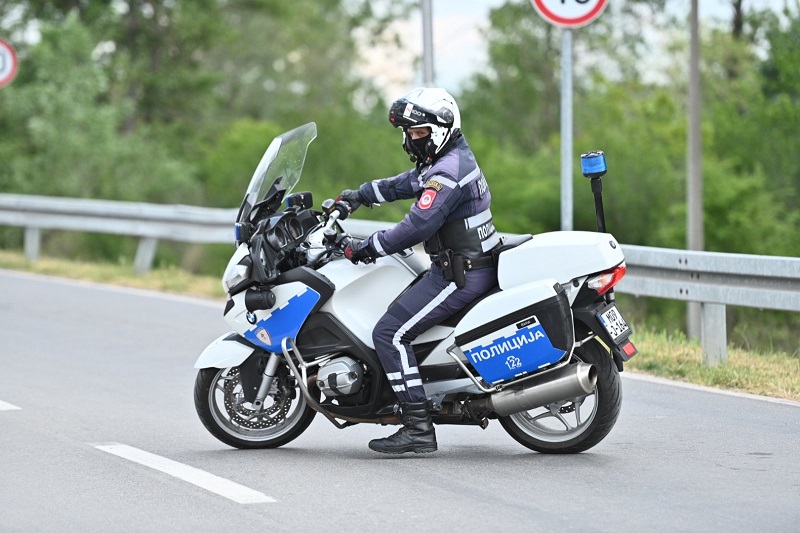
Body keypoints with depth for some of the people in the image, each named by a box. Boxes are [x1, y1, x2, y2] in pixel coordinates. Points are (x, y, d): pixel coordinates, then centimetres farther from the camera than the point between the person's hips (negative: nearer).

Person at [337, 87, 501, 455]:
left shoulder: (448, 172, -19)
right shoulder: (454, 157, 14)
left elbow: (417, 226, -26)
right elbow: (405, 184, 29)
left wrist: (367, 248, -19)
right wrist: (360, 196, 31)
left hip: (460, 275, -11)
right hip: (465, 266, 11)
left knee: (390, 333, -15)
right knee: (396, 311, 25)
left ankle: (418, 429, -19)